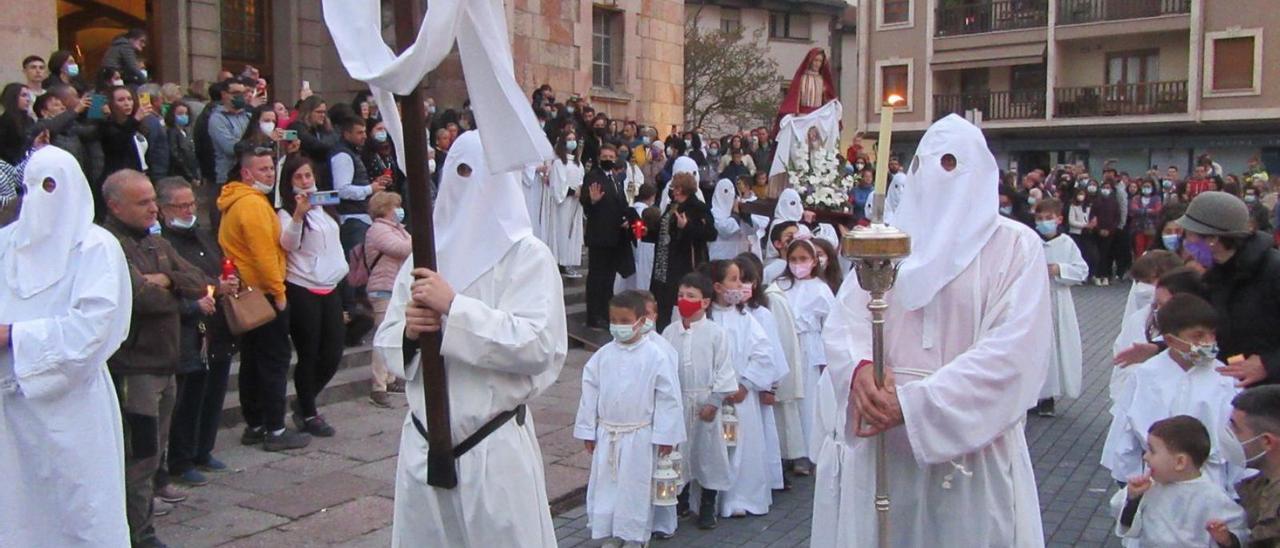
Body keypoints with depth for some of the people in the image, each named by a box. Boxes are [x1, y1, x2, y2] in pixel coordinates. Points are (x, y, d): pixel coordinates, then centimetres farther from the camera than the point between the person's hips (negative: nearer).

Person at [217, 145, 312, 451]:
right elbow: (264, 253, -22)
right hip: (264, 294, -10)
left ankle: (254, 426, 22)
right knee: (275, 361, -5)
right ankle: (275, 431, -1)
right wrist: (278, 292, -17)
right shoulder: (253, 203, -16)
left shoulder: (236, 202, 16)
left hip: (247, 295, 10)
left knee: (253, 361, 14)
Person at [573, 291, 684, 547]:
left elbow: (668, 398, -9)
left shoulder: (656, 355, -11)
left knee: (636, 488, 6)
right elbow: (590, 392, 6)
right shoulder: (603, 356, 0)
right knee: (605, 485, 12)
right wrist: (588, 430, 6)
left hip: (640, 437, -4)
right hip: (606, 435, 4)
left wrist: (665, 436, -9)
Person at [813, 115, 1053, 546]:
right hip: (884, 436, 3)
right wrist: (859, 370, -22)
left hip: (971, 440, -3)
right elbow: (845, 316, 0)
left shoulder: (1016, 245, -3)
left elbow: (1012, 348, -14)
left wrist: (914, 404, -21)